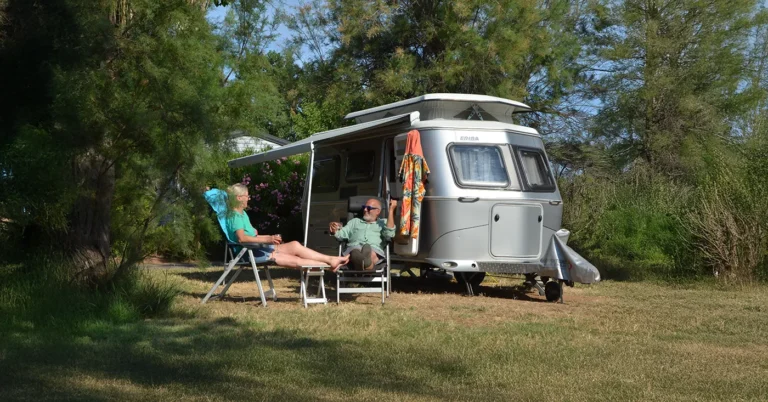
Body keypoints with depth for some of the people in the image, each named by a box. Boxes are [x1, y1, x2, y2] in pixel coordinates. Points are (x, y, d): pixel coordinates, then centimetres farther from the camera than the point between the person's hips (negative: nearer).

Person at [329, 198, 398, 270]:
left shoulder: (383, 223, 28)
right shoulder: (355, 221, 37)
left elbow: (389, 234, 5)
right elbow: (341, 234, 21)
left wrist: (391, 210, 5)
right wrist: (334, 231, -3)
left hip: (375, 250, -1)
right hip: (354, 247, 1)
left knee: (372, 254, -40)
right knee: (355, 252, -38)